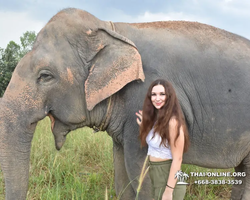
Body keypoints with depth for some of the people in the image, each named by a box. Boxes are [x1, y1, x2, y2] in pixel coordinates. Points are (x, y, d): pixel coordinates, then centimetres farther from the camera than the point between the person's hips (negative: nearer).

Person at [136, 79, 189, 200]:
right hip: (155, 176, 8)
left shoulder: (173, 122, -19)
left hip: (169, 177, -8)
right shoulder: (155, 119, 6)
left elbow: (177, 159, -21)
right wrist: (144, 126, 8)